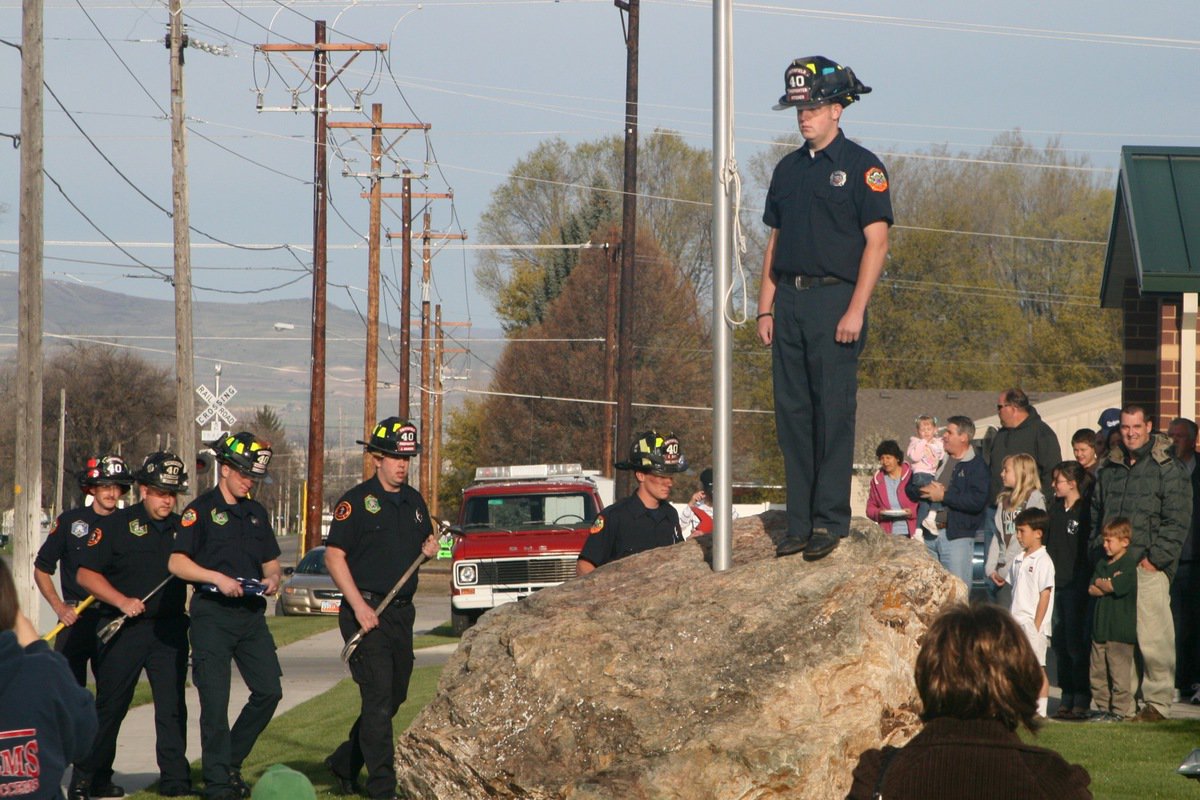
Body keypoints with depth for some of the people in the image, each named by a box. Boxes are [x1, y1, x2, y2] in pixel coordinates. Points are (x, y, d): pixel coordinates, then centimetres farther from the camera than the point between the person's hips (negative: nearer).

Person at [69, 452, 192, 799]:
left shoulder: (182, 528, 11)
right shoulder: (119, 525, -2)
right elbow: (86, 574, -4)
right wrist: (122, 601, -14)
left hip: (170, 628, 3)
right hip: (125, 628, -3)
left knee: (172, 704, -1)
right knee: (110, 704, 1)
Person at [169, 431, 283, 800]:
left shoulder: (256, 513, 16)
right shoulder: (202, 510, -3)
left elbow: (270, 559, 23)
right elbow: (176, 562, -10)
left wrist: (272, 579, 0)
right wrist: (218, 578, -21)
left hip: (251, 614, 6)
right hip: (213, 614, -6)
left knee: (269, 691, 1)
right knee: (215, 700, -6)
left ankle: (231, 761, 17)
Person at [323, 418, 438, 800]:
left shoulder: (414, 501, 14)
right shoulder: (357, 501, -7)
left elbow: (422, 544, 26)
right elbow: (334, 556, -10)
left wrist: (430, 548, 1)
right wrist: (359, 606, -18)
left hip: (402, 613, 7)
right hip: (366, 611, -7)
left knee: (393, 697, 12)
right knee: (378, 697, -10)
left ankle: (344, 764, 28)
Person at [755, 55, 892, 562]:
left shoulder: (860, 167, -2)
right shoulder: (788, 169, 17)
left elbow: (876, 241, -7)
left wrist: (856, 310, -14)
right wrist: (766, 307, 11)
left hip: (835, 299, -6)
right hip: (789, 301, 6)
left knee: (833, 413, -7)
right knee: (792, 414, 5)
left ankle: (830, 521, -3)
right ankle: (799, 523, 8)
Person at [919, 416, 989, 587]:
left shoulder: (976, 466, -3)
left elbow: (978, 501, -17)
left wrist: (944, 496, -14)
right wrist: (925, 490, -1)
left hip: (957, 536, -6)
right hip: (929, 535, 6)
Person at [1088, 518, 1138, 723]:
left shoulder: (1129, 564, -9)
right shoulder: (1102, 563, 15)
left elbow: (1112, 587, -17)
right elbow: (1092, 589, 7)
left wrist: (1100, 582, 1)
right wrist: (1107, 586, -9)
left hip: (1120, 630, -8)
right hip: (1100, 628, 8)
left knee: (1119, 672, -4)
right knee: (1098, 671, 10)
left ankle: (1120, 710, 0)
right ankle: (1103, 707, 17)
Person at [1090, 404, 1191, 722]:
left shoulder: (1168, 469, -1)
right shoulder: (1109, 469, 17)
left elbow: (1177, 521, -6)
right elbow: (1096, 516, 25)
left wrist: (1155, 558, -11)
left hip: (1150, 568, -5)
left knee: (1153, 638, -8)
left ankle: (1157, 703, -2)